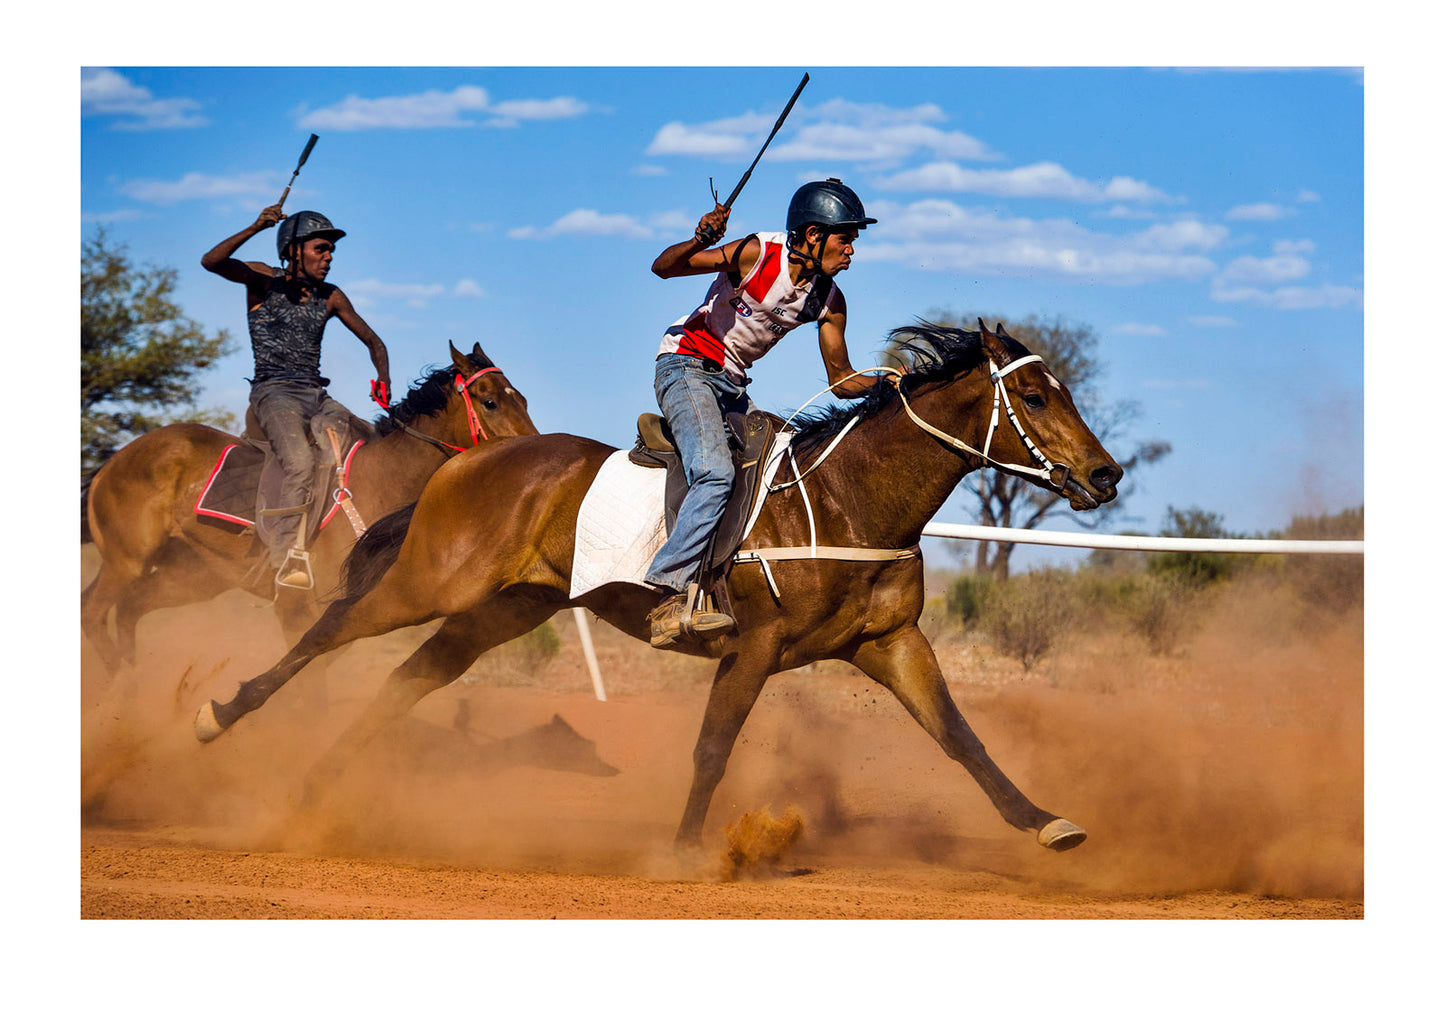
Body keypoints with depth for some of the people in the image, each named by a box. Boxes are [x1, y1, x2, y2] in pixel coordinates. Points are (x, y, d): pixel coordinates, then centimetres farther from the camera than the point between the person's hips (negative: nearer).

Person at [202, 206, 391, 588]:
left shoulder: (330, 297, 13)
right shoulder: (263, 280, 0)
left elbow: (372, 341, 20)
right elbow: (211, 262, -18)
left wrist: (383, 376, -1)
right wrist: (256, 228, -31)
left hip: (317, 397, 6)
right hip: (273, 393, -6)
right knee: (301, 464, -30)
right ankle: (286, 559, -26)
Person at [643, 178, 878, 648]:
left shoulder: (828, 300, 0)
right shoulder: (757, 254, -17)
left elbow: (842, 380, 6)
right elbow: (663, 267, -19)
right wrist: (700, 242, -39)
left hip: (733, 386, 8)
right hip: (687, 366, -8)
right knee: (715, 474, -27)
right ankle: (670, 597, -35)